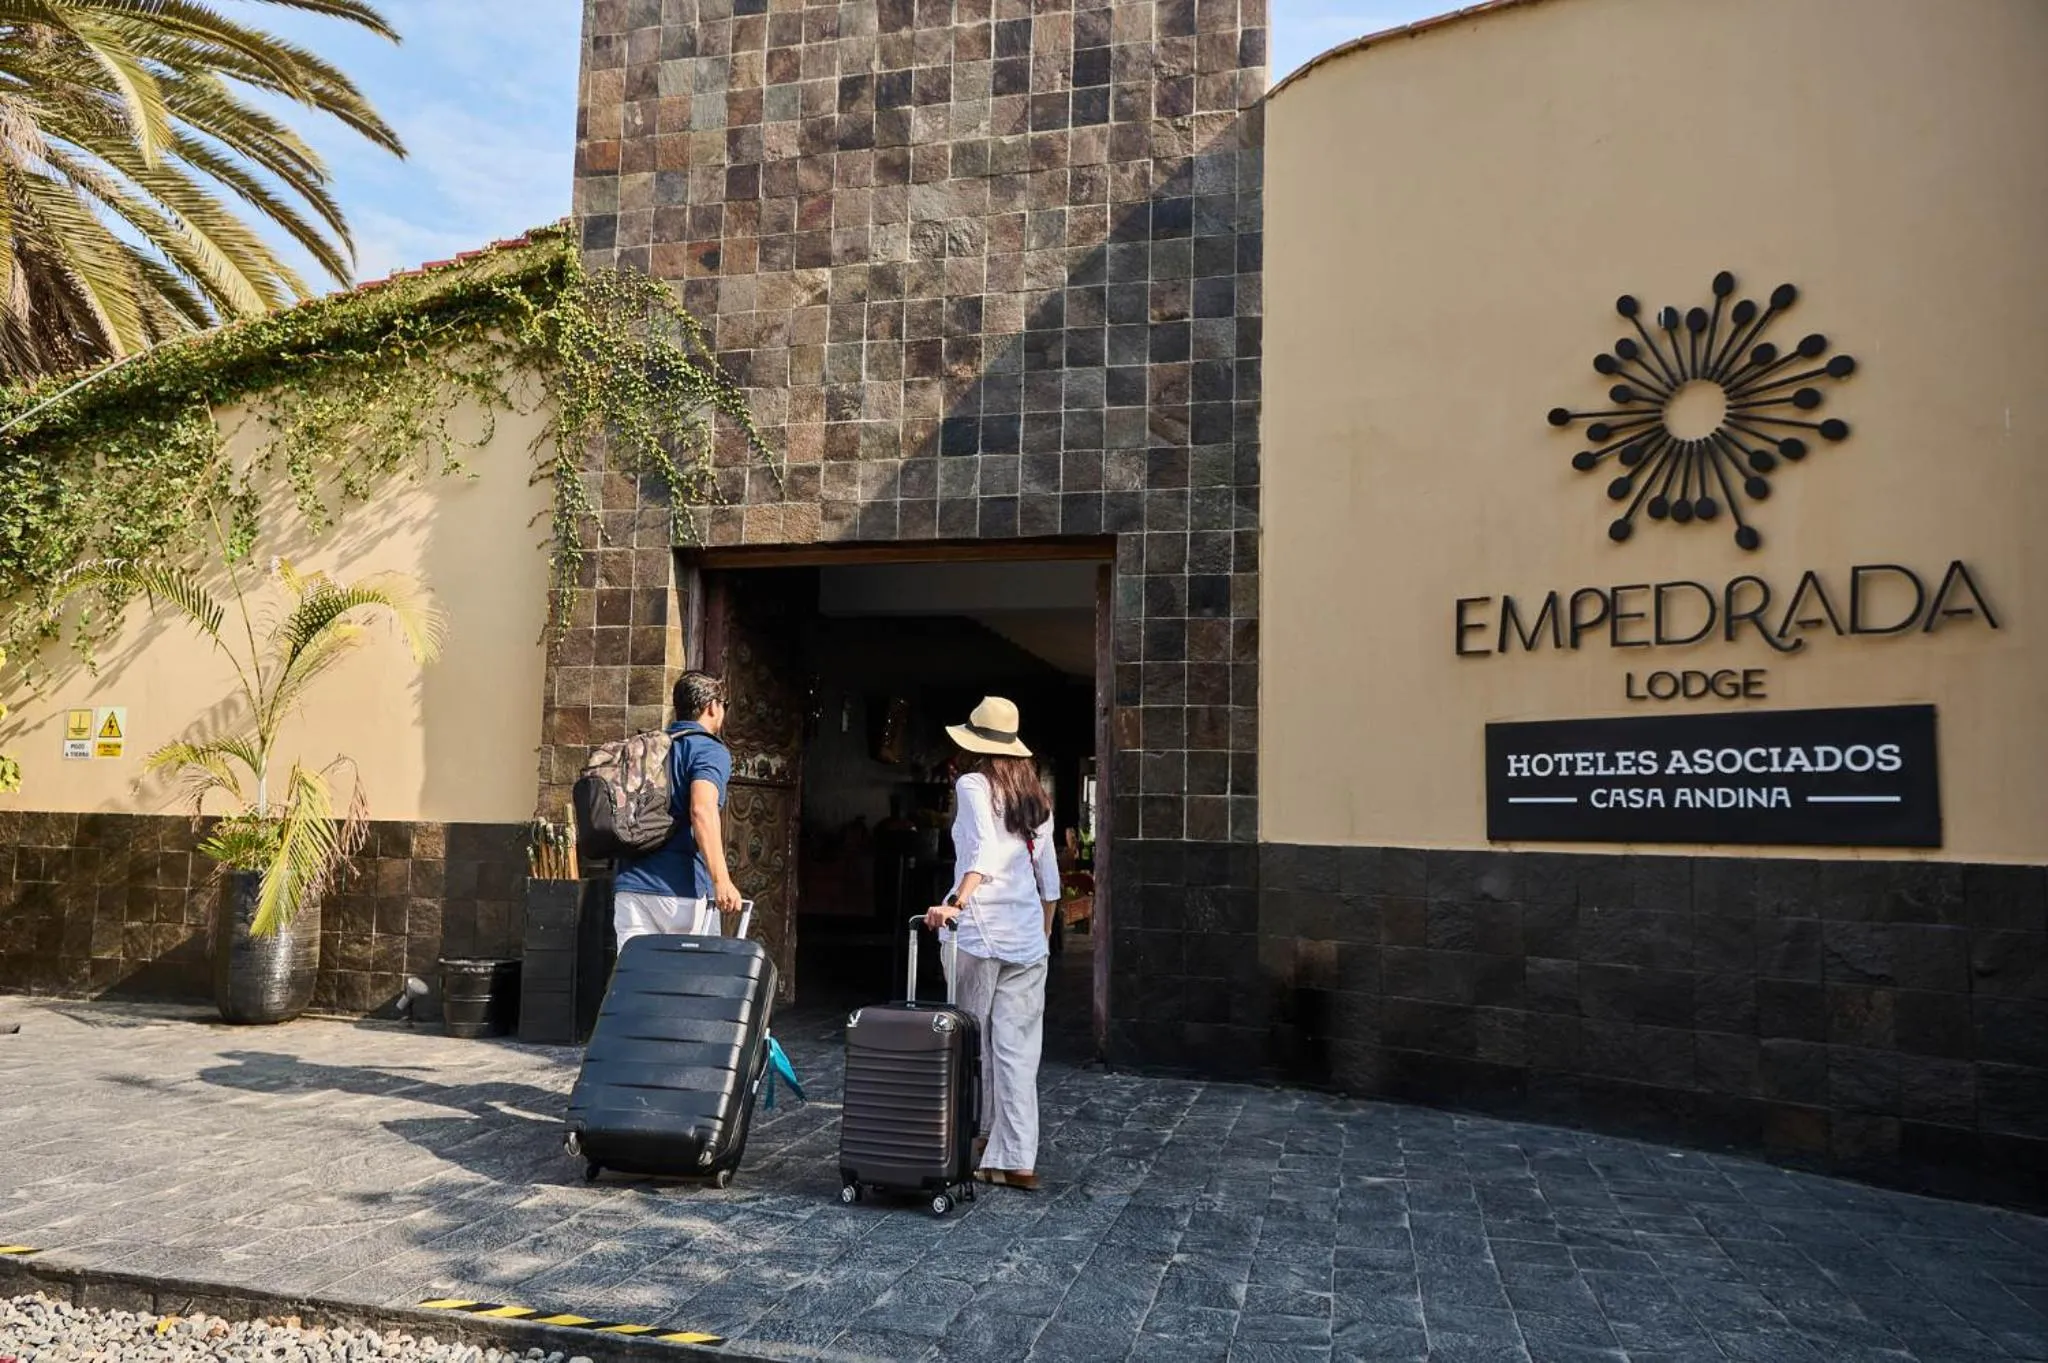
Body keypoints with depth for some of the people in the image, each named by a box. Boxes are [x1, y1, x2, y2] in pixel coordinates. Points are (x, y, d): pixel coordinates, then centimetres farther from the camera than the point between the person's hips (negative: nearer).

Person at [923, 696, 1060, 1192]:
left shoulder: (973, 784, -2)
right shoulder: (1035, 793, 14)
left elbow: (985, 851, -20)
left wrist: (957, 902, -30)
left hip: (980, 928, -5)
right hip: (1028, 934, 5)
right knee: (1017, 1048, 5)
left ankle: (980, 1140, 17)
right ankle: (1015, 1159, 6)